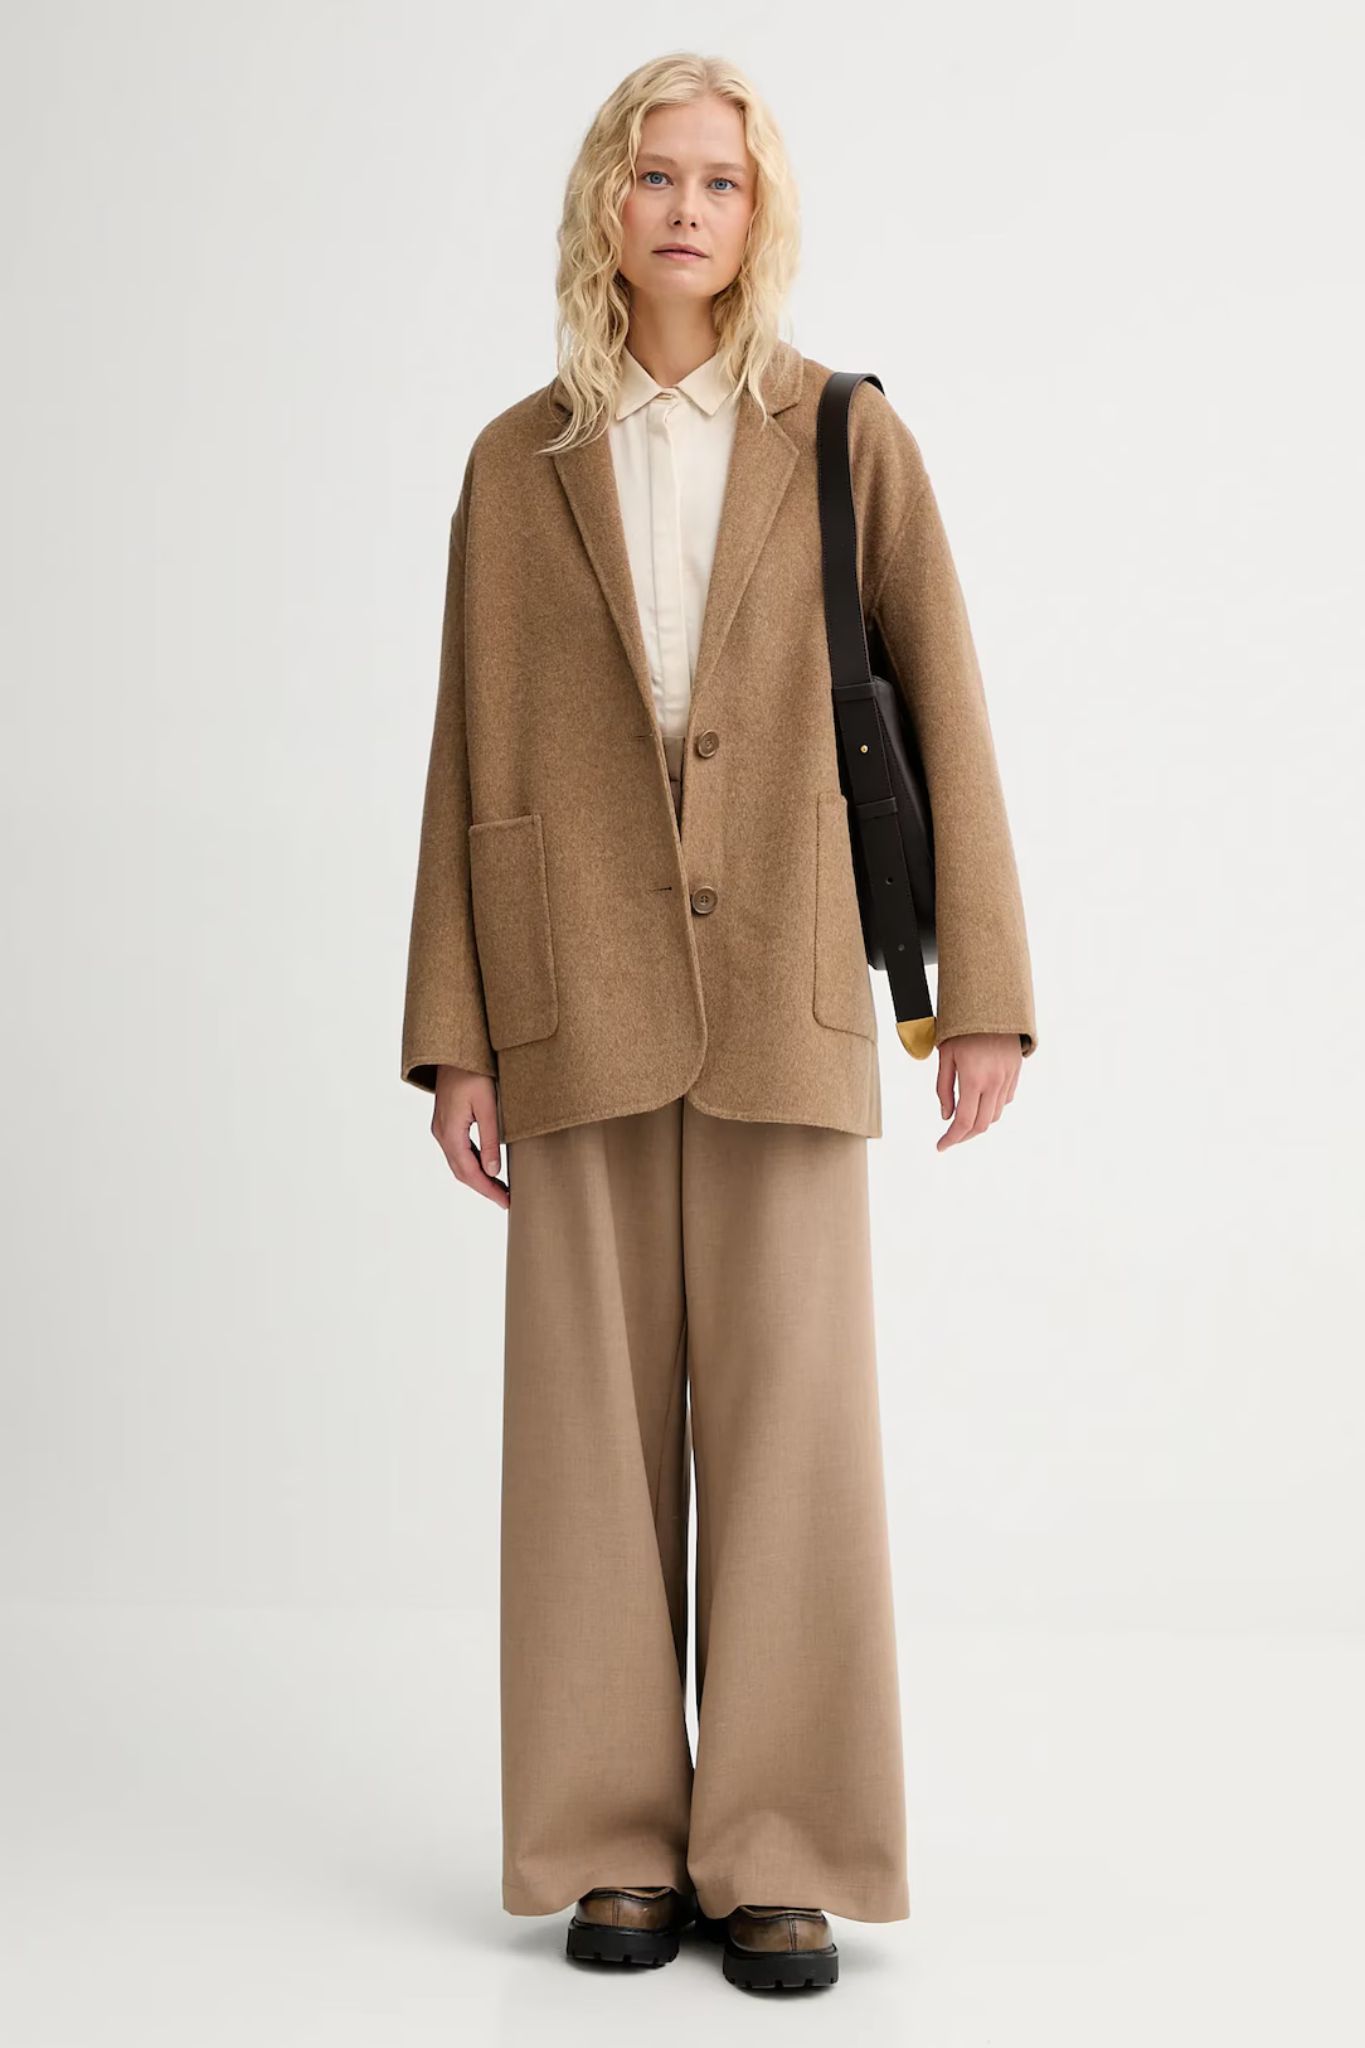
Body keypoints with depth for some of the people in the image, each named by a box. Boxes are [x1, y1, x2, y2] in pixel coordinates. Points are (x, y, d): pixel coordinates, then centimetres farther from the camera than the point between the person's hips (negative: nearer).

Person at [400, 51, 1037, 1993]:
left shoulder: (850, 435, 5)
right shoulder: (518, 463, 8)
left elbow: (947, 716, 2)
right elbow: (471, 759, 6)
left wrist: (986, 995, -4)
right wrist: (452, 1040, 1)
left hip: (783, 995, -1)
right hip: (580, 996, 1)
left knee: (792, 1413, -1)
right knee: (596, 1415, 4)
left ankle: (779, 1851, 10)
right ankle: (618, 1843, 15)